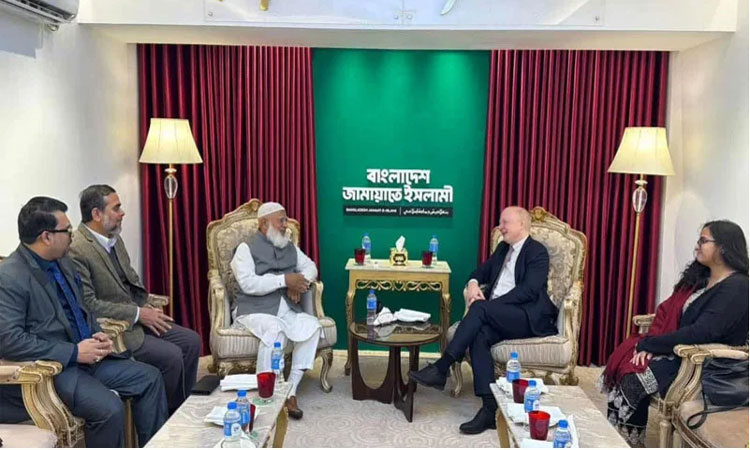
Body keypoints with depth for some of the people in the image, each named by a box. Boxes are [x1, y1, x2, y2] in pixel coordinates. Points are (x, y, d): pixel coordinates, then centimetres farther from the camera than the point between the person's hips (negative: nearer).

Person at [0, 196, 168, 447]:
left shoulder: (63, 262, 9)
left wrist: (97, 335, 1)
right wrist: (74, 352, -23)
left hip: (85, 356, 9)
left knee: (149, 378, 3)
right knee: (109, 408, -28)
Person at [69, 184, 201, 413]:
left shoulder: (115, 238, 8)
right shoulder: (76, 250, -20)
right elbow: (88, 304, -23)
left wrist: (146, 309, 0)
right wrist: (138, 314, -18)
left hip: (135, 317, 9)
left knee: (191, 341, 1)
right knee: (171, 356, -20)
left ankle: (182, 408, 14)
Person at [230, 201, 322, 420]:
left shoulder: (290, 247, 18)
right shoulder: (246, 248, -2)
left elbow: (310, 267, 12)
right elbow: (248, 284, -15)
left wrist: (299, 282, -10)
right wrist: (284, 280, -19)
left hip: (287, 308, 6)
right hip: (255, 309, -5)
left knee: (312, 326, -23)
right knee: (275, 330, -36)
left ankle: (290, 390, -20)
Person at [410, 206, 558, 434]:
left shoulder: (537, 252, -3)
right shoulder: (503, 248, 21)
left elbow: (529, 291, -16)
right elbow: (482, 271, 24)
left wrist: (488, 304, -21)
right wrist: (473, 283, -2)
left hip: (527, 317, -6)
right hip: (496, 316, 6)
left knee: (480, 308, -31)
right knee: (479, 335, -28)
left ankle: (441, 368, -28)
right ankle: (490, 408, -31)